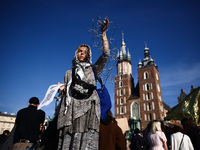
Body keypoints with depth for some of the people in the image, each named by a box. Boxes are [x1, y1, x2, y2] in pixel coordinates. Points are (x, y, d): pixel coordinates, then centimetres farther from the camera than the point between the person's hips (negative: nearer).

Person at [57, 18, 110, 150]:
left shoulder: (93, 70, 17)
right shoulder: (69, 73, 23)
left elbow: (106, 54, 6)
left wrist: (103, 33, 2)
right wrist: (62, 89, -2)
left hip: (89, 107, -1)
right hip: (72, 108, 2)